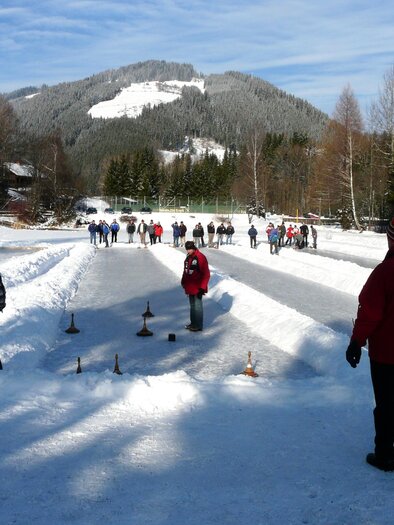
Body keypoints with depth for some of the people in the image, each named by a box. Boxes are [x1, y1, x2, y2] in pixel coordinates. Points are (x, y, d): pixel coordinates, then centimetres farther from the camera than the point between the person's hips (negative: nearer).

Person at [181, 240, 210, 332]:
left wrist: (202, 288, -18)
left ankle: (198, 326, 7)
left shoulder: (200, 257, -16)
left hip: (197, 288, -8)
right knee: (192, 305, 16)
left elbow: (206, 274, -17)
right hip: (190, 287, 8)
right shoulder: (188, 257, 10)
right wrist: (183, 282, 21)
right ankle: (193, 323, 28)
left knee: (197, 306, -2)